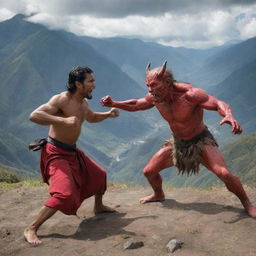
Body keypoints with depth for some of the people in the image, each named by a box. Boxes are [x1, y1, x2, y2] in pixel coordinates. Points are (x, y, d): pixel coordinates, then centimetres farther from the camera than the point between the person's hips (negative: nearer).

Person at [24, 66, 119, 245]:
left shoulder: (83, 103, 6)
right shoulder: (62, 99, -21)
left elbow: (91, 118, 28)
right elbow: (34, 116, -31)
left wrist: (108, 114, 9)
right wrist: (63, 120, -41)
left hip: (72, 152, 9)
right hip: (55, 153, -9)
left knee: (98, 175, 21)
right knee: (64, 194, -23)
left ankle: (99, 206, 48)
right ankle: (31, 230, -12)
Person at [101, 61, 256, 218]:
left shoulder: (188, 94, -30)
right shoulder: (155, 97, -12)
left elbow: (219, 104, -35)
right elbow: (135, 105, 5)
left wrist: (229, 116, -58)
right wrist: (113, 104, -9)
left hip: (201, 140, -6)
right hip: (177, 143, 6)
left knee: (224, 173, -25)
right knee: (149, 171, 8)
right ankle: (159, 195, 40)